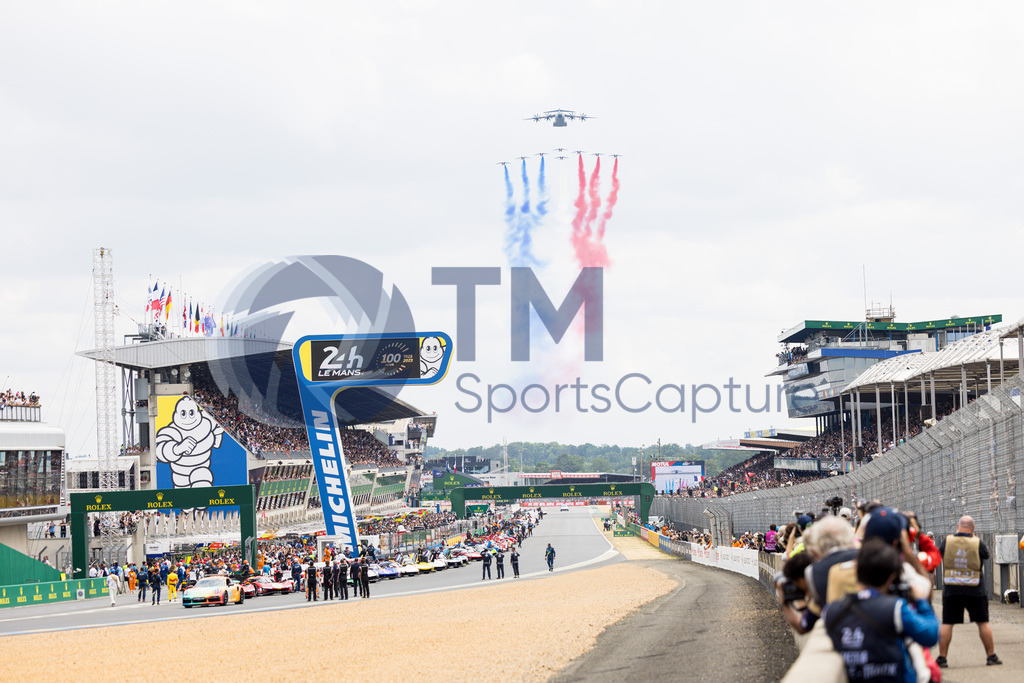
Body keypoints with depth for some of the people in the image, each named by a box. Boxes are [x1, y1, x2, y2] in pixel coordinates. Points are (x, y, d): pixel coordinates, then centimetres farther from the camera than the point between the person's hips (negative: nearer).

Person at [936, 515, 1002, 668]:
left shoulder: (947, 541, -5)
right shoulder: (977, 543, -8)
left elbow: (939, 553, 12)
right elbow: (986, 555, 10)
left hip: (951, 589, 1)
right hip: (974, 590, -1)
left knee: (947, 624, 5)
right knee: (983, 622, 9)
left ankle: (942, 658, 4)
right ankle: (991, 656, 13)